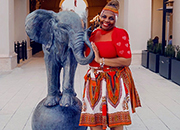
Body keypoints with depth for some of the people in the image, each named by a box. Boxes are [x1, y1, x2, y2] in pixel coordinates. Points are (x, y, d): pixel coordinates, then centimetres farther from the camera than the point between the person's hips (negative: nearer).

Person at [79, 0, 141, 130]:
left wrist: (101, 60, -15)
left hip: (114, 83, -5)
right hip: (95, 82, 5)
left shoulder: (119, 34, -7)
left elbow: (127, 61, -17)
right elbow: (86, 56, 26)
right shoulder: (94, 33, 11)